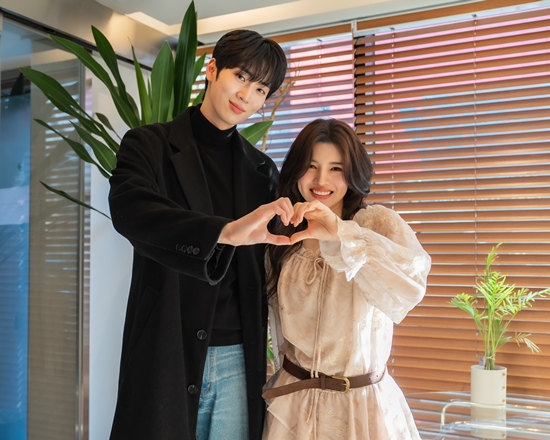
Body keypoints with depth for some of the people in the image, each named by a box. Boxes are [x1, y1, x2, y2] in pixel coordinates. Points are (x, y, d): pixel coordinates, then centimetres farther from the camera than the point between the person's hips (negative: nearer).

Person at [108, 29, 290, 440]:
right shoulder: (150, 144, 0)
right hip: (167, 356, -3)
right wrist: (227, 231, -35)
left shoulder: (262, 170, 11)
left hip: (239, 360, 3)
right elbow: (128, 207, -21)